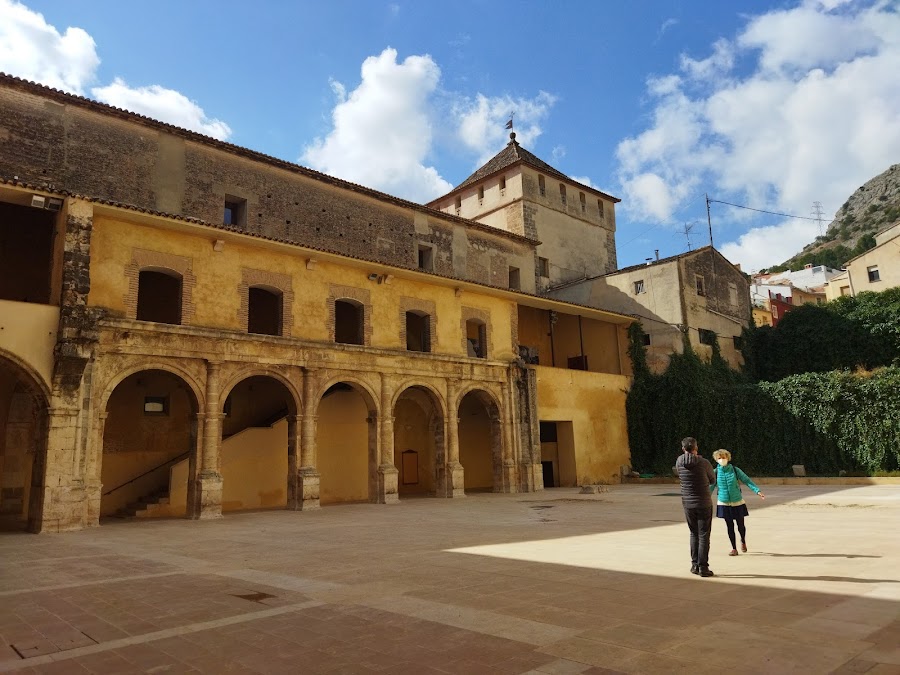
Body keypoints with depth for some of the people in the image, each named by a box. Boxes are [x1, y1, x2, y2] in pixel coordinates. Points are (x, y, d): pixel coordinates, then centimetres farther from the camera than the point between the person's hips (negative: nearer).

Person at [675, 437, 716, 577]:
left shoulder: (679, 462, -4)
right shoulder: (704, 463, -13)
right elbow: (712, 481, 4)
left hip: (688, 503, 4)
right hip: (704, 503, -3)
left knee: (694, 534, 17)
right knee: (703, 535, 3)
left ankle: (695, 565, 18)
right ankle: (703, 567, 2)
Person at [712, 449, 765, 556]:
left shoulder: (735, 470, -6)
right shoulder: (716, 472, -5)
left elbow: (747, 480, -4)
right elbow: (710, 487, -1)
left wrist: (757, 491, -15)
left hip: (737, 502, 0)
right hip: (724, 503, 0)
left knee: (740, 526, 7)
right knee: (730, 527, 4)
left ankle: (743, 541, 38)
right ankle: (734, 548, 18)